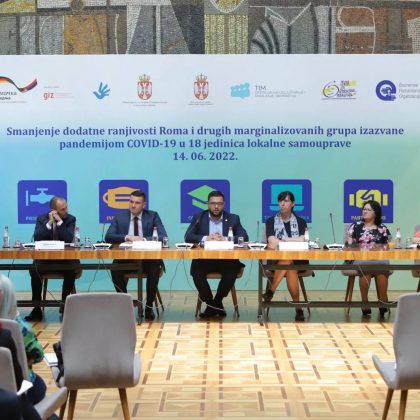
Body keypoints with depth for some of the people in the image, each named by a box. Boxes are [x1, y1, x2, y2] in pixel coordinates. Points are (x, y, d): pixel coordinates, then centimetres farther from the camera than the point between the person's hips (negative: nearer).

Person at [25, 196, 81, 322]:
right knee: (34, 270, -29)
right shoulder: (42, 219, 2)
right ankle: (36, 308, -19)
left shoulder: (70, 219, 0)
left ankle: (65, 306, -12)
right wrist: (50, 222, -16)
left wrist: (60, 221, -19)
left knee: (72, 271, -32)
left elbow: (69, 239, -15)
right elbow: (37, 238, -12)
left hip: (65, 258, 0)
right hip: (45, 258, 1)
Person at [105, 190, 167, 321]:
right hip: (125, 257, 1)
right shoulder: (120, 216, 6)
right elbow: (108, 237, -3)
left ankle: (149, 306, -13)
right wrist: (126, 237, -20)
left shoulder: (153, 216, 2)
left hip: (147, 257, -1)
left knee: (155, 268, -32)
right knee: (115, 268, -30)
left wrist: (143, 239, -23)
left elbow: (163, 237, -9)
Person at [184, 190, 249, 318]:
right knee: (196, 271, -30)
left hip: (226, 258, 0)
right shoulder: (198, 217, 7)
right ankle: (211, 303, -9)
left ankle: (216, 302, -8)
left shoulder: (233, 219, 7)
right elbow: (188, 237, -5)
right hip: (204, 258, 0)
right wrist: (205, 238, -23)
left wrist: (225, 239, -23)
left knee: (233, 270, -31)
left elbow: (244, 237, -6)